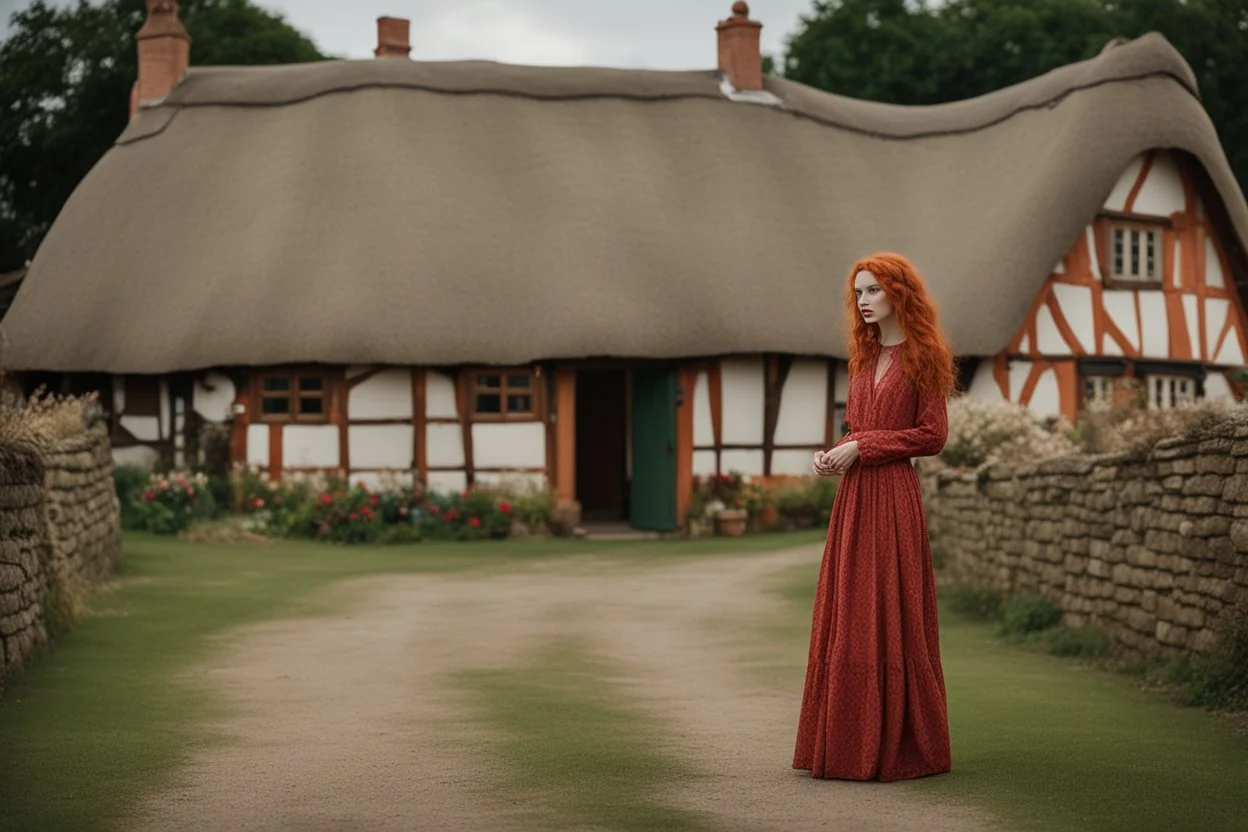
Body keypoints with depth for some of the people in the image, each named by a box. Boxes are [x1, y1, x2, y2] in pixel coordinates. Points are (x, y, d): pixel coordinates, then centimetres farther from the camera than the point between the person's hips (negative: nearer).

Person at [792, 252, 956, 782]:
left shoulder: (922, 357, -4)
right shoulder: (864, 357, 17)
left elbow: (932, 436, -9)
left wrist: (861, 447, -11)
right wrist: (833, 455, 2)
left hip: (892, 496, -7)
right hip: (852, 497, 7)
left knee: (888, 618, -5)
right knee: (846, 619, 6)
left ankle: (897, 746, 3)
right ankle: (848, 742, 12)